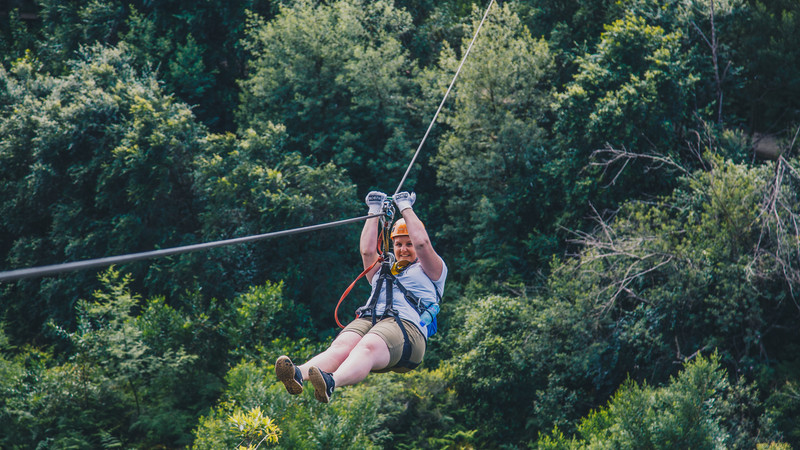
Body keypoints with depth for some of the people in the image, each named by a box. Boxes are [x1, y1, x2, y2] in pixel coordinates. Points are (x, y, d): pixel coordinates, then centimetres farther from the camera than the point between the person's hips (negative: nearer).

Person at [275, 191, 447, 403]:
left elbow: (422, 243, 9)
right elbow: (367, 251, 25)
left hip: (406, 324, -5)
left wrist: (405, 208, 19)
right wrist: (375, 211, 28)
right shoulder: (383, 271, 40)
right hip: (368, 319, 5)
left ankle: (331, 383, -69)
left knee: (368, 347, -39)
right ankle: (298, 375, -61)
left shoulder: (432, 271, 25)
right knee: (341, 345, -30)